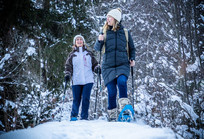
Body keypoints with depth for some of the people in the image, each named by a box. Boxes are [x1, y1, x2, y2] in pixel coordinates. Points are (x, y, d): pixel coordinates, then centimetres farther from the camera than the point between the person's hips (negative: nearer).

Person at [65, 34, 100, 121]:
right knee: (76, 99, -2)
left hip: (88, 80, 0)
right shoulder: (72, 54, 13)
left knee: (85, 99, -6)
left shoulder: (89, 53, 16)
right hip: (76, 81, 0)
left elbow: (94, 64, 17)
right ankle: (74, 116, 9)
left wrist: (97, 68, -3)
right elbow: (68, 66, 9)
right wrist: (67, 75, -7)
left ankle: (84, 117, 1)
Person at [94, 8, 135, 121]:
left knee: (122, 81, -29)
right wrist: (99, 41, -16)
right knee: (112, 91, -3)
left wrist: (132, 59, 0)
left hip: (123, 65, -1)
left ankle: (124, 106, -24)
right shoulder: (105, 32, 9)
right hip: (108, 66, 1)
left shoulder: (125, 32, 8)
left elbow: (132, 48, 17)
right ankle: (112, 115, 10)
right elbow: (97, 48, 5)